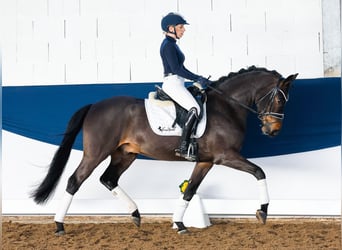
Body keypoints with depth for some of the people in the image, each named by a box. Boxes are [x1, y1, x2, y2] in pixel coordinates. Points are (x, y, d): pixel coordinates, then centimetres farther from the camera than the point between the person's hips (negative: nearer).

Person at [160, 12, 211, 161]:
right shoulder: (168, 45, -11)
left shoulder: (172, 44, 20)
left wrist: (199, 78, 16)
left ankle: (189, 143, 12)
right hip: (172, 83, -11)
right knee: (194, 109, -25)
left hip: (177, 84, 11)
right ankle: (183, 147, -28)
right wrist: (197, 79, -17)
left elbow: (181, 68, 23)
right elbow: (176, 69, -19)